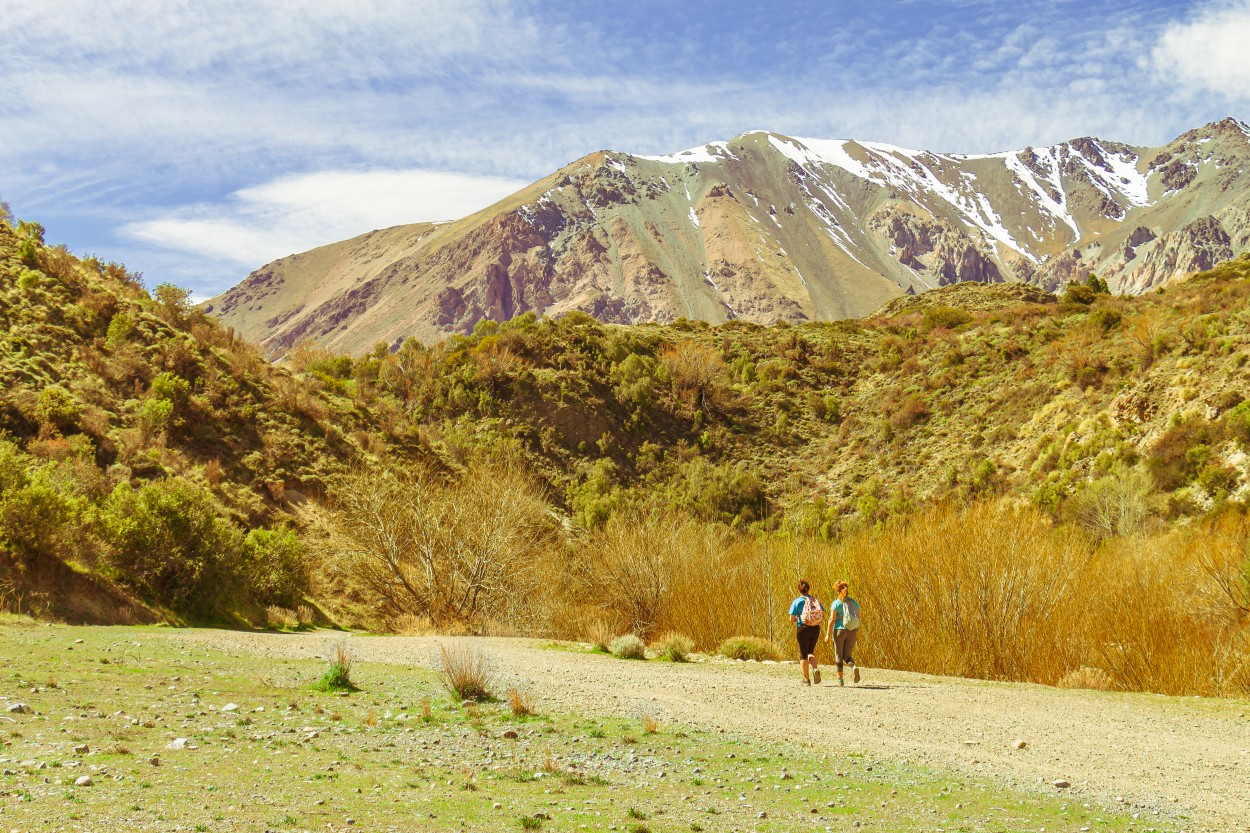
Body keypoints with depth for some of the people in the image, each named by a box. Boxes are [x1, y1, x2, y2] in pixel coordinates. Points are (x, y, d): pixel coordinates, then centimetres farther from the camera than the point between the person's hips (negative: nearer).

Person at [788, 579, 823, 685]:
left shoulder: (796, 602, -7)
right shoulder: (815, 601, 4)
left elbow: (791, 619, -9)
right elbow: (823, 617, 2)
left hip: (803, 629, -3)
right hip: (815, 629, 3)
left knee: (803, 654, 10)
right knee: (810, 652, 22)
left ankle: (806, 679, 11)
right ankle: (815, 669, -5)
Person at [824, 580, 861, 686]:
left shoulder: (836, 603, -8)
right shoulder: (854, 602, 5)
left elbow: (832, 620, -12)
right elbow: (858, 618, 7)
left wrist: (828, 635, -9)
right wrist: (857, 632, 20)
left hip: (839, 631, -3)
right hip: (852, 632, 3)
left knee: (839, 656, 10)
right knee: (847, 656, 12)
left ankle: (840, 679, 10)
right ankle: (855, 667, -19)